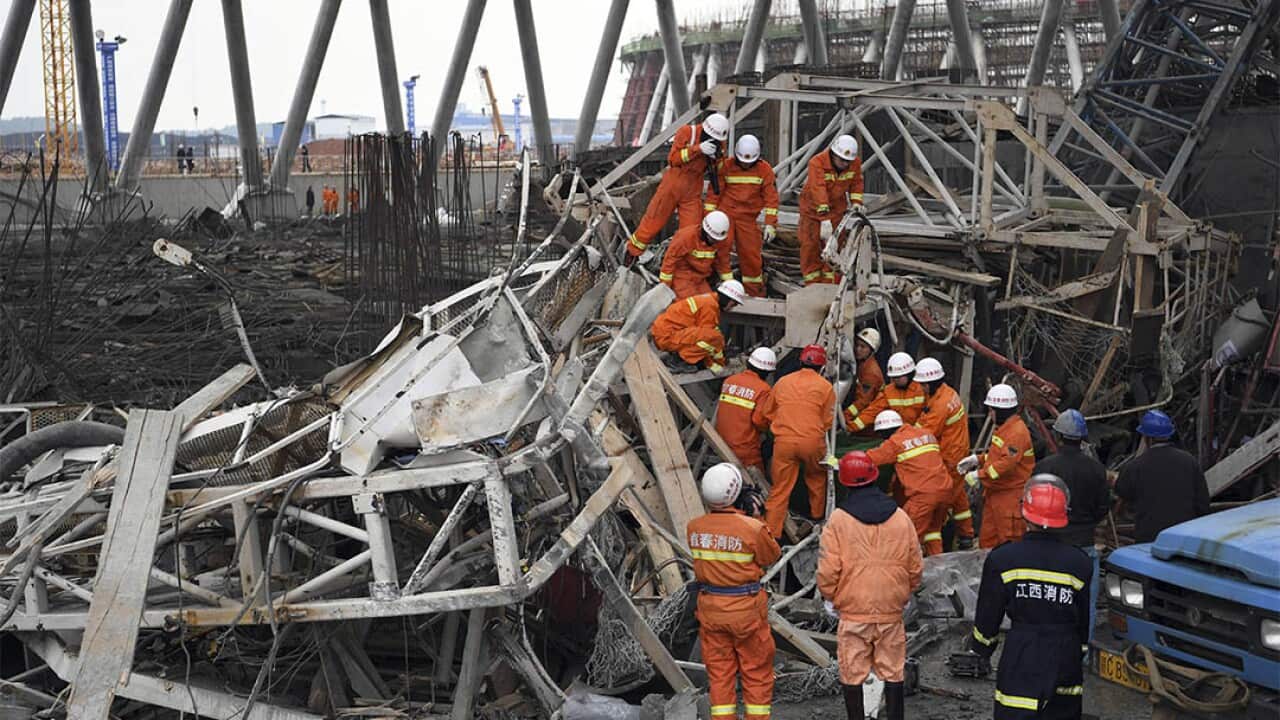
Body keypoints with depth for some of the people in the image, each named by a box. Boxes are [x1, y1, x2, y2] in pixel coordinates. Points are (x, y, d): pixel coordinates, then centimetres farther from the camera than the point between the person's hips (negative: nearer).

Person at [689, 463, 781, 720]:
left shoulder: (694, 528, -7)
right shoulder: (753, 528, -20)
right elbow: (772, 556, -4)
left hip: (710, 607, 4)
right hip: (746, 608, -4)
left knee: (719, 670, 13)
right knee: (756, 670, 12)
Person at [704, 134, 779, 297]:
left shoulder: (764, 169, 0)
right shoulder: (726, 166, -1)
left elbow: (771, 197, -1)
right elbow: (714, 192, 2)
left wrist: (770, 224, -7)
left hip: (748, 218, 1)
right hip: (725, 214, -1)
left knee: (751, 255, 3)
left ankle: (755, 294, 15)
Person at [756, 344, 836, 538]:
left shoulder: (782, 382, 10)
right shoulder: (825, 386, 3)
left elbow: (766, 413, 17)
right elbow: (828, 421, 4)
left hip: (784, 441, 1)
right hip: (813, 441, -1)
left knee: (780, 489, 3)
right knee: (817, 478, 27)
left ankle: (771, 532, 0)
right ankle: (817, 514, 42)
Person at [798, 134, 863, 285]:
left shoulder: (855, 163, -14)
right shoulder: (817, 163, -30)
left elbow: (856, 182, 4)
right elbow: (818, 190, -40)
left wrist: (856, 201, -14)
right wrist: (824, 218, -49)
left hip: (836, 209, 3)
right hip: (813, 209, -3)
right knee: (810, 247, -1)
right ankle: (812, 286, 9)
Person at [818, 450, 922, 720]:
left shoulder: (838, 520, -9)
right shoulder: (901, 518, -1)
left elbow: (827, 571, -11)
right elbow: (915, 568, 6)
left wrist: (831, 597, 8)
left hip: (852, 612, -2)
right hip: (891, 611, 2)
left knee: (852, 676, 8)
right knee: (893, 674, 12)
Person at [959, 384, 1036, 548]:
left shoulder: (1017, 432, -21)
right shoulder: (1003, 428, 13)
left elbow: (1007, 463, -29)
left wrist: (980, 475, -25)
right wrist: (978, 459, 12)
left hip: (1011, 496, -11)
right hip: (995, 493, 11)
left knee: (1009, 540, -3)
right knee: (987, 539, 15)